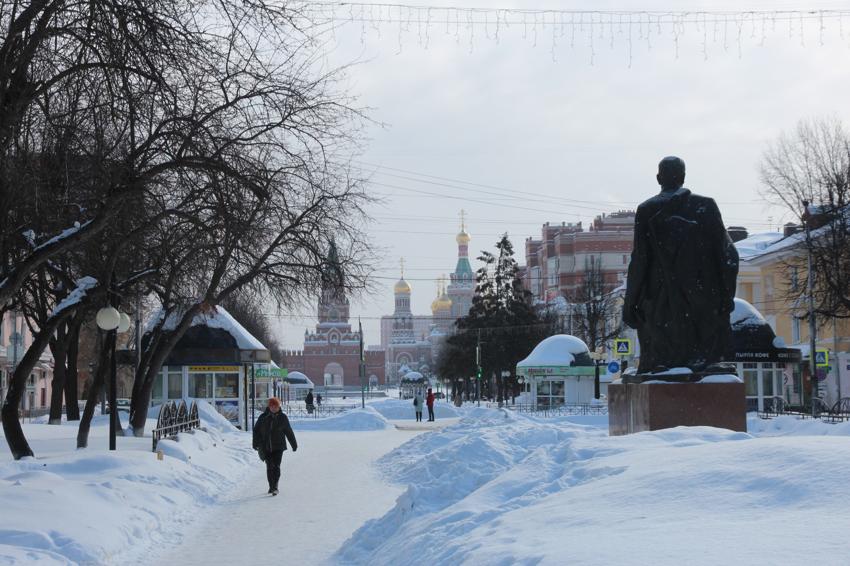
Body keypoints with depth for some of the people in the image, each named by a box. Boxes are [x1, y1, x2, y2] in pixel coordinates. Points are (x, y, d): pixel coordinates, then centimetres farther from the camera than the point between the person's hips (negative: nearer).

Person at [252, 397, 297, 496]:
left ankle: (275, 488, -8)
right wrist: (255, 443, -3)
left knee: (276, 467, -11)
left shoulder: (283, 417, -1)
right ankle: (271, 486, 20)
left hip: (278, 447, -1)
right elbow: (256, 430, 5)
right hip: (266, 447, 1)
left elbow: (289, 432, 7)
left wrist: (294, 444, 12)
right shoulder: (263, 417, -1)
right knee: (269, 467, 6)